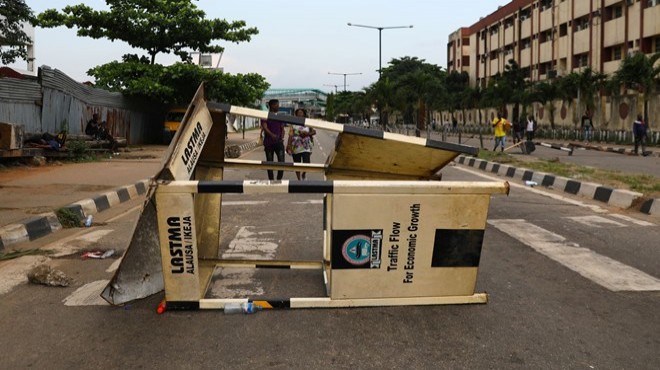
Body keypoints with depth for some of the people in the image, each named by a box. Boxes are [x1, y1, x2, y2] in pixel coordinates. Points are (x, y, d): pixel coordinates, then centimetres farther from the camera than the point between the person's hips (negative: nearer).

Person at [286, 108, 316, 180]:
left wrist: (307, 134, -11)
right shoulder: (293, 124, 6)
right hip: (296, 147, 0)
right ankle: (299, 179, 20)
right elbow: (290, 135, -2)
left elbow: (314, 132, 6)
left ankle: (303, 175, 19)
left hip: (306, 147, 0)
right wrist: (288, 145, -13)